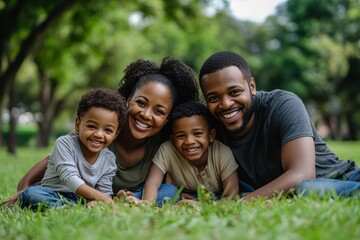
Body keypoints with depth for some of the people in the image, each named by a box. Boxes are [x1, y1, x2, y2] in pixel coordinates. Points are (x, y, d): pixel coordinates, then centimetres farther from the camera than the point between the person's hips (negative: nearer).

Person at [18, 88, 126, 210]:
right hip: (52, 194, -3)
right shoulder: (65, 143, -12)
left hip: (81, 198, 4)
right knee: (31, 194, -34)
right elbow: (70, 178, -23)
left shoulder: (109, 160, 1)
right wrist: (97, 195, -35)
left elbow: (105, 191, -2)